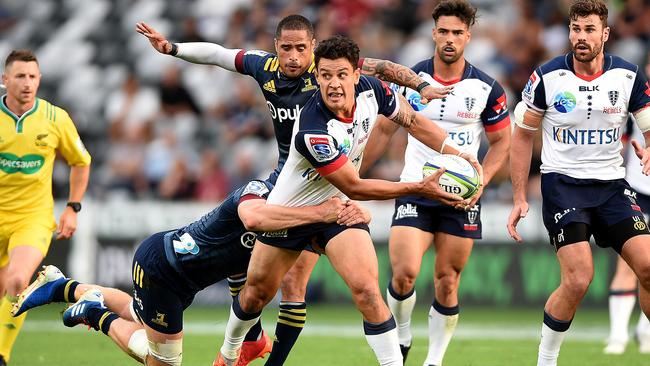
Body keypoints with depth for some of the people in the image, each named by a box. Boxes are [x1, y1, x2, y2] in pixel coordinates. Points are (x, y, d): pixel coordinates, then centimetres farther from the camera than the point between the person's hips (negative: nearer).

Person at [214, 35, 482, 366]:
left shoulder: (371, 90, -19)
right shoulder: (313, 130, -36)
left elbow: (411, 120, 2)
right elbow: (354, 187, -27)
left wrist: (455, 152, -9)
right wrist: (418, 188, -29)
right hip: (291, 210, -3)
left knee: (366, 289, -18)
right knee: (256, 293, 14)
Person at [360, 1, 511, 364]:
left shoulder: (487, 88, -4)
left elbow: (502, 142, 7)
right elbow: (385, 130, 10)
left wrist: (481, 181, -8)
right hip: (415, 191, 0)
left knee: (447, 282, 1)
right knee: (405, 274, -15)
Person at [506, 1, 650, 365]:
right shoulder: (548, 76, -6)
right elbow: (523, 135, 4)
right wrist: (519, 198, 1)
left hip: (612, 185, 3)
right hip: (563, 183, -3)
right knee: (578, 280, -17)